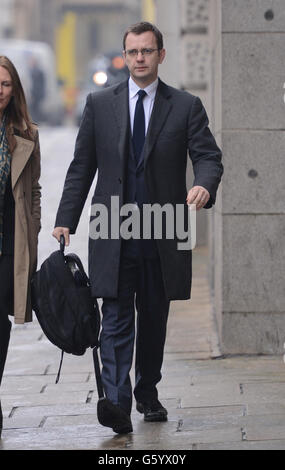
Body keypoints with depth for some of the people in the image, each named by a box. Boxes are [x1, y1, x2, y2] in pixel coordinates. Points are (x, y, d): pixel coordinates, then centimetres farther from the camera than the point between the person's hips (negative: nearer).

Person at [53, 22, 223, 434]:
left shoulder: (186, 107, 4)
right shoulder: (99, 105, 7)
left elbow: (208, 156, -3)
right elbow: (82, 167, 8)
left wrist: (204, 185, -27)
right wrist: (66, 219, 2)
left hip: (163, 236, 1)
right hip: (113, 232, -1)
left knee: (154, 320, 12)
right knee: (116, 321, -9)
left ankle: (148, 393, 29)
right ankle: (117, 404, -17)